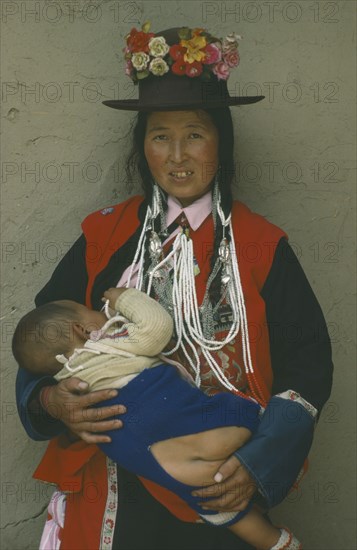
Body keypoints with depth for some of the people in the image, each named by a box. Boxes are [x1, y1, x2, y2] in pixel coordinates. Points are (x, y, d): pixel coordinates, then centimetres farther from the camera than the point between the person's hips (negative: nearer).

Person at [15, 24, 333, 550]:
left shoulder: (261, 246, -4)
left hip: (226, 491, -1)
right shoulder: (103, 237, 0)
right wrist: (51, 401, -16)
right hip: (120, 486, 1)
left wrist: (260, 462, -15)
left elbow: (307, 362, -3)